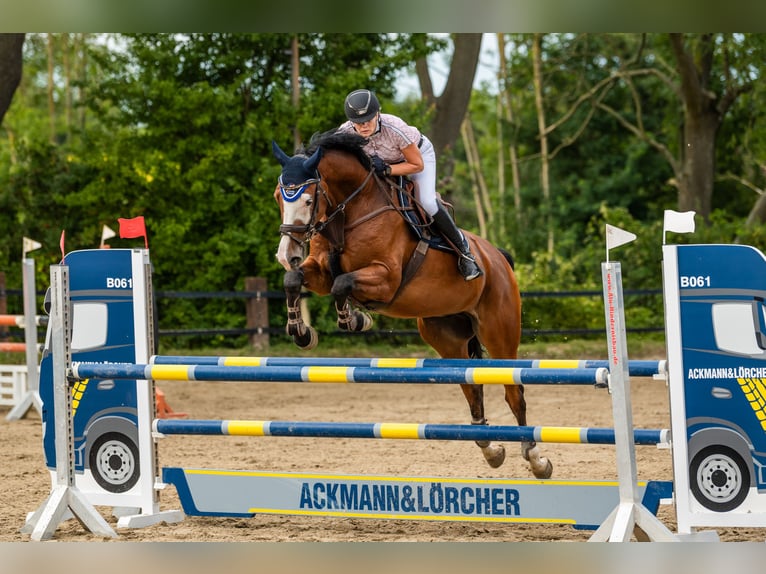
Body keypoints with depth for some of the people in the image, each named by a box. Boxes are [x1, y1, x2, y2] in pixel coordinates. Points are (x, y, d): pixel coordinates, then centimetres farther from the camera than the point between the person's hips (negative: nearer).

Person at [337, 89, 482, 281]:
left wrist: (386, 170, -42)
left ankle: (463, 249, -4)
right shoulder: (345, 133, -31)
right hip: (383, 161, 5)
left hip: (419, 153, -5)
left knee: (427, 203, -21)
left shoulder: (396, 128, -42)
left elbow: (417, 165, -29)